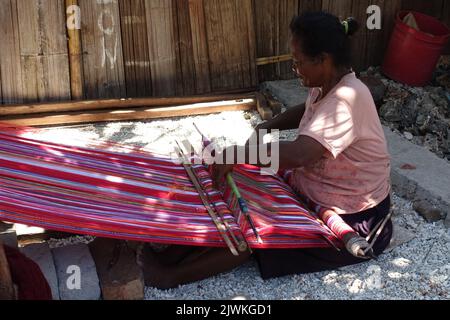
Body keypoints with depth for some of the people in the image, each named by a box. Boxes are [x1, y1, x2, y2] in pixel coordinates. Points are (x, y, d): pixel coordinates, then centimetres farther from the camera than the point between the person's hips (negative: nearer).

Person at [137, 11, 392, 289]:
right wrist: (266, 127, 8)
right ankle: (169, 259, -8)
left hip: (352, 219, -8)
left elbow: (298, 154, -41)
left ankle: (171, 275, -12)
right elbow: (305, 111, 24)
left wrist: (236, 153, -31)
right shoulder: (326, 86, 0)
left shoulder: (347, 99, -30)